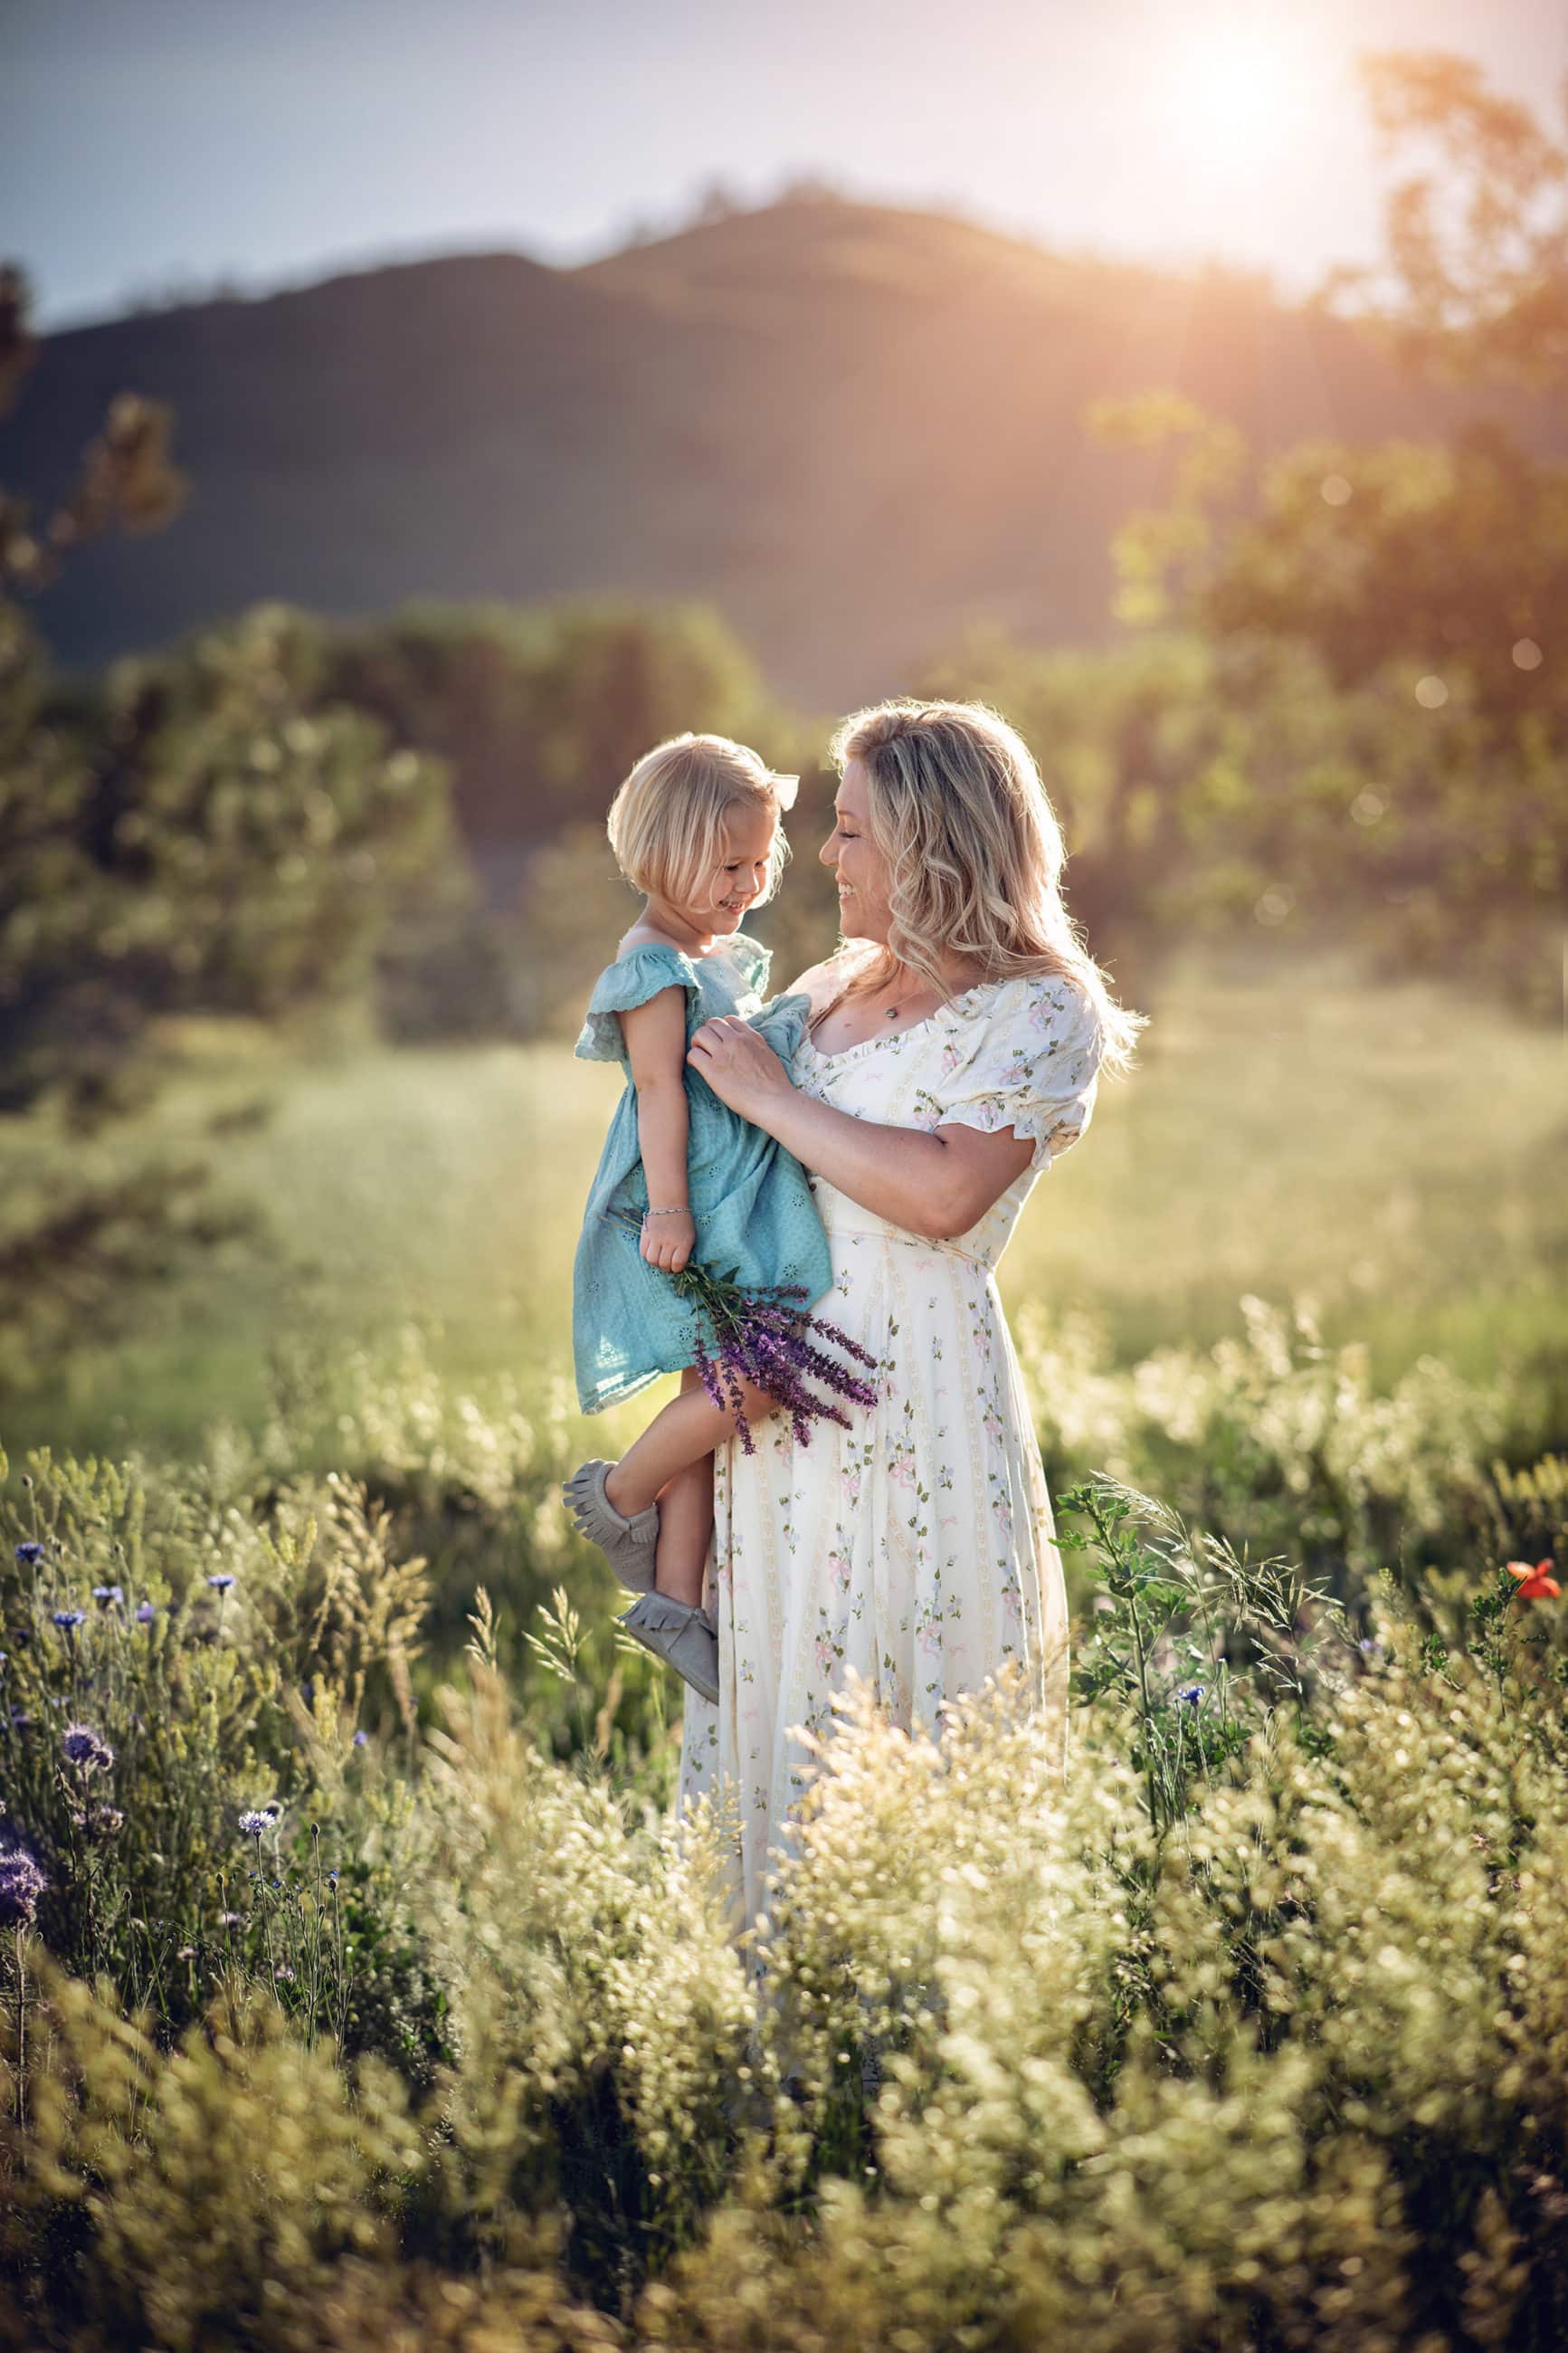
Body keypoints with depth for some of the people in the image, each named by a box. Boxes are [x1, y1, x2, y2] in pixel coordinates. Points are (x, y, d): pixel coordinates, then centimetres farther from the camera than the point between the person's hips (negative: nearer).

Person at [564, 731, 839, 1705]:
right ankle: (620, 1493, 3)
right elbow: (660, 1089, -19)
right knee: (752, 1379, -20)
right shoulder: (656, 966, -13)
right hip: (695, 1209, -10)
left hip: (743, 1212, 10)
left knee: (715, 1392, 9)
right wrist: (669, 1207, -23)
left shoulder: (725, 954, 17)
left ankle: (675, 1598, 15)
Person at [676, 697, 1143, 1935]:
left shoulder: (1041, 1011, -7)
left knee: (909, 1691, -3)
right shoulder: (835, 987, 15)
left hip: (918, 1384, -7)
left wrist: (771, 1096, -15)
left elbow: (943, 1192, -22)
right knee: (777, 1669, 10)